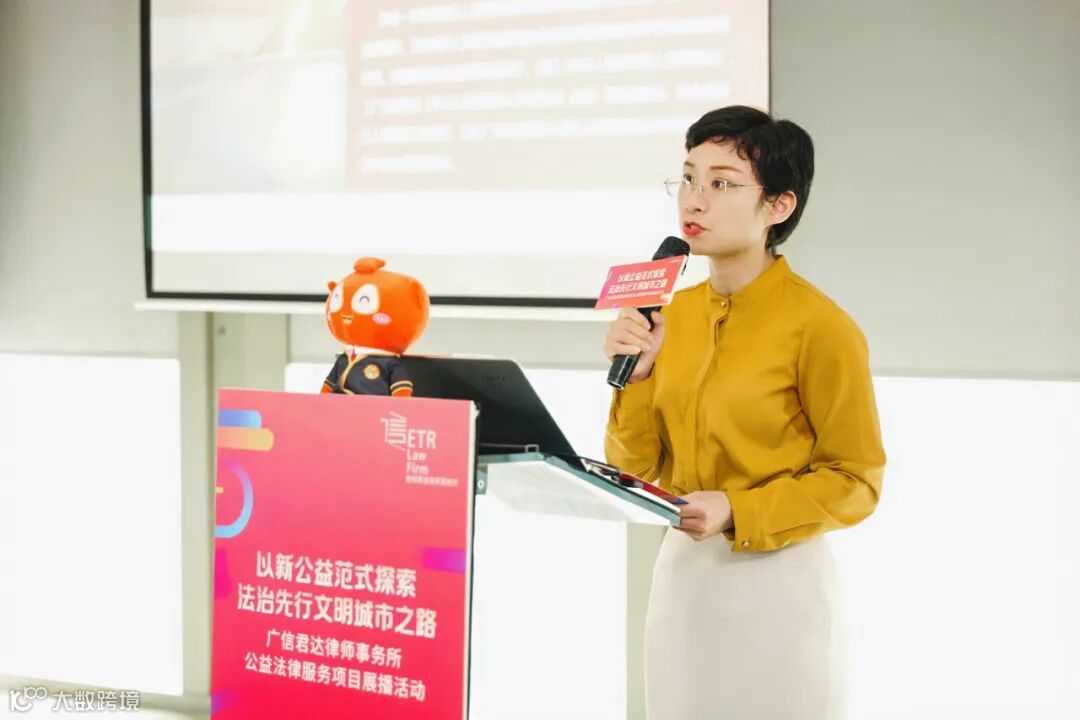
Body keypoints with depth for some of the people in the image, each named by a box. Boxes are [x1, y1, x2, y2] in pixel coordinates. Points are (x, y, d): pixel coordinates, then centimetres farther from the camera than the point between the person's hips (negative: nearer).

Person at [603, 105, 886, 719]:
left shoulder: (821, 327, -14)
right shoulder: (673, 315, 4)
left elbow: (856, 481, -11)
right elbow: (638, 468, 6)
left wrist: (736, 512, -21)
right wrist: (635, 376, -9)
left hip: (778, 581, -6)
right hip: (680, 574, 6)